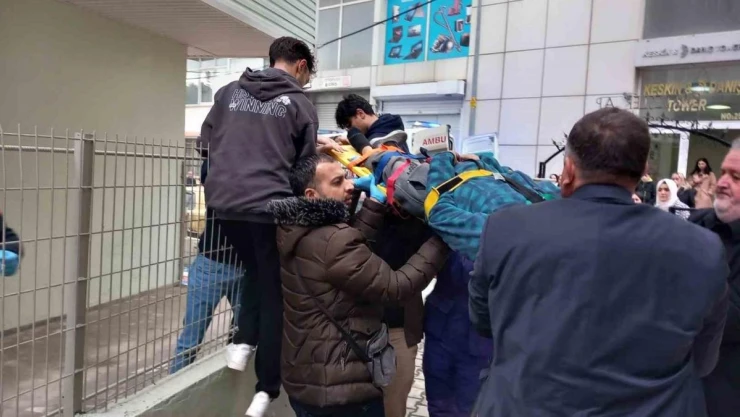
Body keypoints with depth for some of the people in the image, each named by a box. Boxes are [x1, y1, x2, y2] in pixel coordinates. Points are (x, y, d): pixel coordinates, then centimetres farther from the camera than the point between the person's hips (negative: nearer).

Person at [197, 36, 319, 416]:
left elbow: (205, 144, 20)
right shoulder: (300, 104, 4)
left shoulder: (229, 92, 15)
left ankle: (243, 342, 19)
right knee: (274, 293, 7)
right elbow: (307, 167, 7)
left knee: (256, 271, 29)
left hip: (224, 201, 5)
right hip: (270, 204, -4)